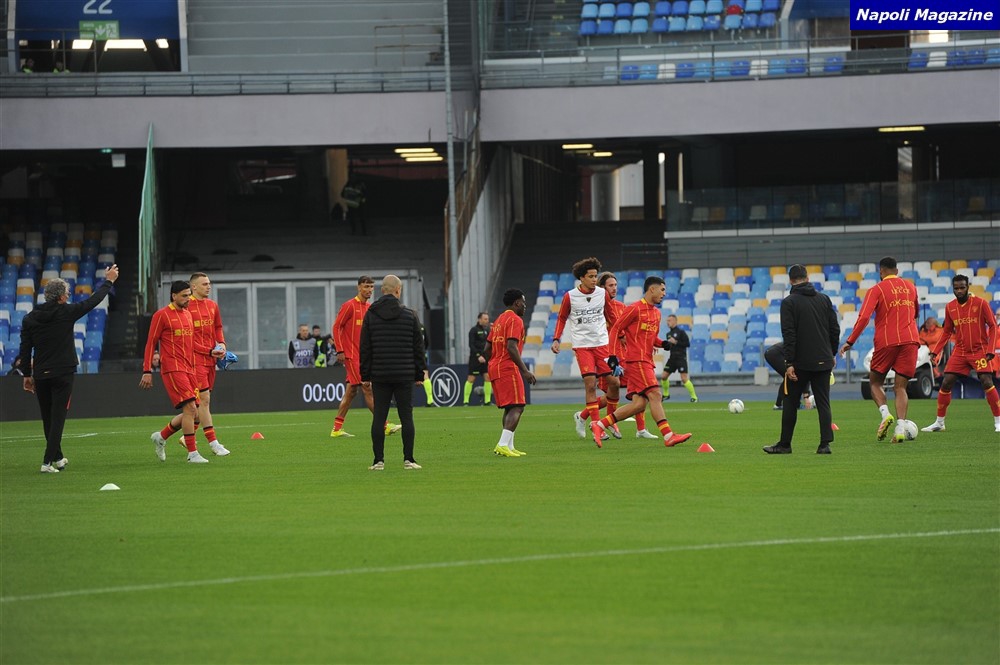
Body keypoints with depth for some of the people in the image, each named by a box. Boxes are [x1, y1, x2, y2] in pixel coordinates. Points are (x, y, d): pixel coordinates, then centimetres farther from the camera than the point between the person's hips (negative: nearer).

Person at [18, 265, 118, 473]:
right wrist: (108, 281, 16)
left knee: (48, 419, 15)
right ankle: (48, 462, -13)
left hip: (41, 376, 4)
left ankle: (57, 458, 30)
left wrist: (27, 374, 12)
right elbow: (93, 301, 2)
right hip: (62, 374, -4)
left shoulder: (30, 318, 2)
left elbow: (25, 349, 3)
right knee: (57, 418, -4)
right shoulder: (65, 313, -8)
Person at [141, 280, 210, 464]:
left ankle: (161, 437, 25)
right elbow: (151, 343, -4)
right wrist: (147, 371, -8)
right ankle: (192, 454, -12)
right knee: (190, 409, -16)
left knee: (193, 414, 5)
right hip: (173, 369, -8)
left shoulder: (188, 315, 17)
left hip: (188, 370, 8)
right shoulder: (162, 315, -5)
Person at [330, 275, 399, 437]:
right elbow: (336, 327, -9)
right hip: (351, 355, -8)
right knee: (368, 389, -10)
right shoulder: (349, 306, -9)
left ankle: (337, 429, 13)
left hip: (363, 356, 8)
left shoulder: (370, 308, 14)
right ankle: (384, 426, -12)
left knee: (351, 391, 9)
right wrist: (340, 351, -14)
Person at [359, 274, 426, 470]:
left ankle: (378, 460, 0)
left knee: (379, 417, 2)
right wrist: (419, 374, 10)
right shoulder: (409, 315, 0)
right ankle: (408, 459, 2)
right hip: (404, 375, -1)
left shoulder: (370, 315, 2)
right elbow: (418, 346, 3)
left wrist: (365, 375, 8)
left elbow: (364, 348, 3)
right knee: (406, 416, 4)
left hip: (379, 375, 1)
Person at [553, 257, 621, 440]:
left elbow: (611, 315, 15)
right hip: (582, 345, -3)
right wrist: (557, 339, -2)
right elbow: (562, 318, 8)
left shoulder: (602, 294, 3)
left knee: (614, 382, -3)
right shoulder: (570, 297, -3)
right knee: (590, 384, -11)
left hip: (602, 343, 3)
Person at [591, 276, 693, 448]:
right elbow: (615, 330, -5)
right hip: (636, 360, -9)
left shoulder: (656, 313, 20)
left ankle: (599, 425, 7)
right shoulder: (635, 309, -6)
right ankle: (668, 436, -21)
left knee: (639, 404, 1)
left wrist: (663, 344, 7)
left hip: (646, 362, 9)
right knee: (654, 394, -17)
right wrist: (613, 355, -12)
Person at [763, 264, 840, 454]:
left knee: (790, 403, 7)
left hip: (800, 362, -4)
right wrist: (832, 354, 19)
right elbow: (835, 329, 8)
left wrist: (789, 363, -13)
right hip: (823, 361, 4)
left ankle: (784, 444, 12)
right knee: (823, 403, 6)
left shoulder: (789, 303, -8)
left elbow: (789, 335, -14)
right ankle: (825, 444, -2)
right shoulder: (824, 299, 6)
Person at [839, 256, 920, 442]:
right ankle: (900, 428, -13)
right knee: (901, 386, 4)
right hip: (910, 340, 3)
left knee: (875, 381, 14)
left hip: (886, 342, -3)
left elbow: (864, 317, -12)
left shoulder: (876, 290, -1)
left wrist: (850, 341, -9)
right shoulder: (910, 287, 14)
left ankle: (885, 413, -12)